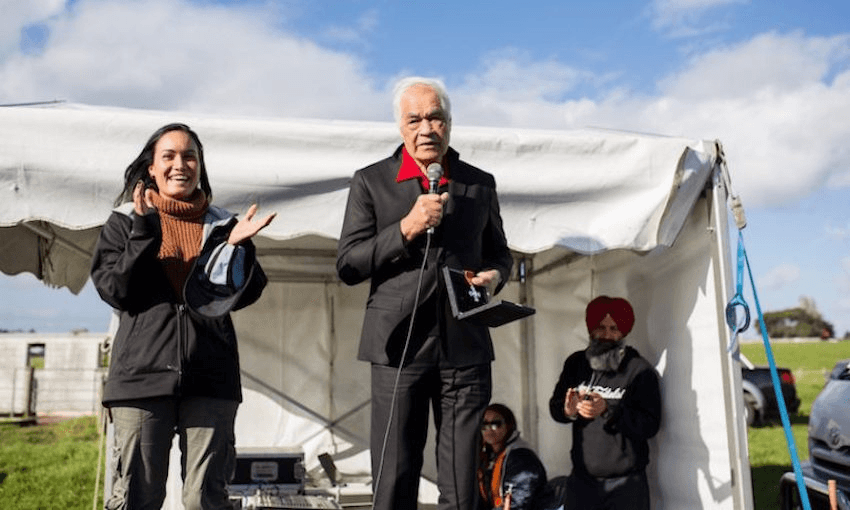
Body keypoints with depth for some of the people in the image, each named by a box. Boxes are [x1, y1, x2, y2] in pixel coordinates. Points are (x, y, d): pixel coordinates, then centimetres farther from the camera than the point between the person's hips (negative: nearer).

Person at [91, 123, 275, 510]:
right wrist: (145, 232, -11)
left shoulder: (221, 225, 14)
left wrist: (237, 246, -9)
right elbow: (113, 291, -1)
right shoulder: (124, 222, 11)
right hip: (142, 372, -1)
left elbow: (242, 297, 7)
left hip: (210, 376, 1)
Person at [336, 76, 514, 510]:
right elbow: (348, 266, -1)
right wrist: (406, 228, -13)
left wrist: (495, 275, -1)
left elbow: (498, 251, 23)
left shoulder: (480, 184, 12)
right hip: (399, 346, -2)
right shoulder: (370, 182, 4)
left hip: (465, 348, 2)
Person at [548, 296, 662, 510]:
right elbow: (555, 405, 7)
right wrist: (568, 411, -16)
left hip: (626, 484, -3)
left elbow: (650, 424, -12)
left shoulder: (640, 370, -6)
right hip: (582, 479, 4)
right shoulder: (576, 364, 6)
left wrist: (607, 411, -24)